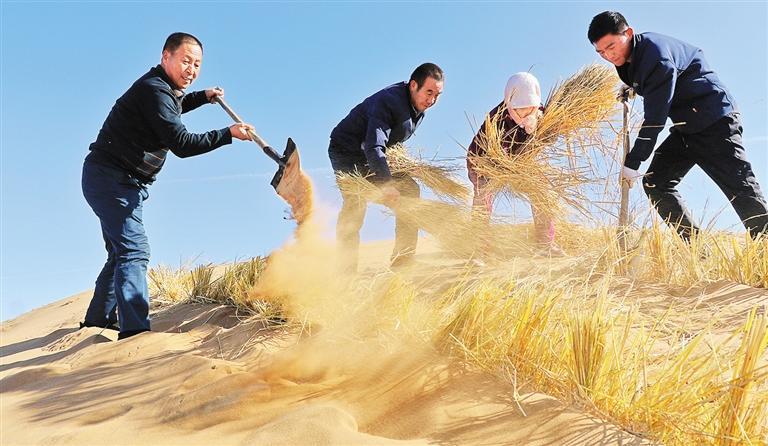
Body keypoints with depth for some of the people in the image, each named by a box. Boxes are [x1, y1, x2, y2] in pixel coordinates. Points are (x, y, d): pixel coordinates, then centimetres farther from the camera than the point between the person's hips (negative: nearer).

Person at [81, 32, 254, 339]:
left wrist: (203, 97, 23)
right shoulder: (153, 90, -18)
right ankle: (135, 329, -26)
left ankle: (98, 319, 32)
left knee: (122, 252, 19)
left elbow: (169, 111, 38)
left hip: (122, 183, 11)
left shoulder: (164, 89, 12)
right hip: (109, 178, -11)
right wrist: (229, 134, -20)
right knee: (134, 250, -19)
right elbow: (181, 143, -23)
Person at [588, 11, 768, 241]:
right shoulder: (630, 58, 5)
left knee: (742, 190, -9)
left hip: (715, 122, -9)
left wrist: (632, 164, -24)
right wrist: (631, 89, 6)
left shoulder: (655, 52, -24)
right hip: (685, 127, 9)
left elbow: (655, 117, -26)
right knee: (655, 183, -1)